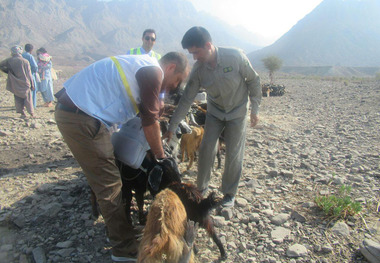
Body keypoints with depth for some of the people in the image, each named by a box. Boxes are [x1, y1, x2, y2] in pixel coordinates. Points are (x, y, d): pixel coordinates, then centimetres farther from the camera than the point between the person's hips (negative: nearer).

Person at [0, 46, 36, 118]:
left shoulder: (9, 60, -5)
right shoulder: (25, 61, -8)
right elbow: (29, 74, -5)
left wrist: (8, 71, 11)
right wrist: (32, 85, 2)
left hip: (15, 84, 1)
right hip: (25, 83, -1)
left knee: (18, 99, 12)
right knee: (28, 99, 6)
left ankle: (22, 113, 12)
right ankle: (32, 113, 6)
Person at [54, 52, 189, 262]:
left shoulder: (143, 65, 19)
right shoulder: (153, 71, -11)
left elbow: (148, 113, 23)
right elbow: (149, 122, -8)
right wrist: (161, 157, 4)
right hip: (81, 119, -10)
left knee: (104, 179, 19)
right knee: (110, 186, -2)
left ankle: (115, 229, 35)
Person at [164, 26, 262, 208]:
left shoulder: (236, 57, -26)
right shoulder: (198, 69, -18)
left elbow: (253, 80, -11)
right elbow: (186, 100, -13)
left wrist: (255, 109, -8)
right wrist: (172, 127, -12)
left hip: (237, 112, -2)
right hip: (214, 111, 2)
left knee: (234, 155, -1)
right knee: (206, 149, -2)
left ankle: (229, 194, 19)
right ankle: (201, 187, 20)